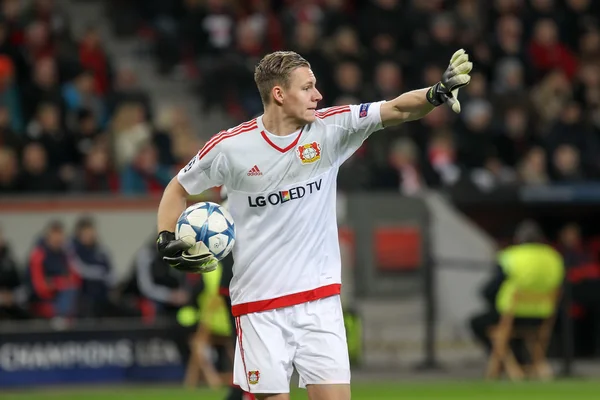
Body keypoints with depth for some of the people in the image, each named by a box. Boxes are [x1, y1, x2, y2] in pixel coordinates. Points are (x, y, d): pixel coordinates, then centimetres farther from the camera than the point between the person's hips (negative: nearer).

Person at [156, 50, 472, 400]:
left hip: (320, 299, 1)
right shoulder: (230, 147, -5)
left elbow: (397, 110, -13)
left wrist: (436, 93, -32)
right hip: (259, 306, -1)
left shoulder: (331, 128, -2)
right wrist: (167, 241, -5)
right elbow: (178, 189, 10)